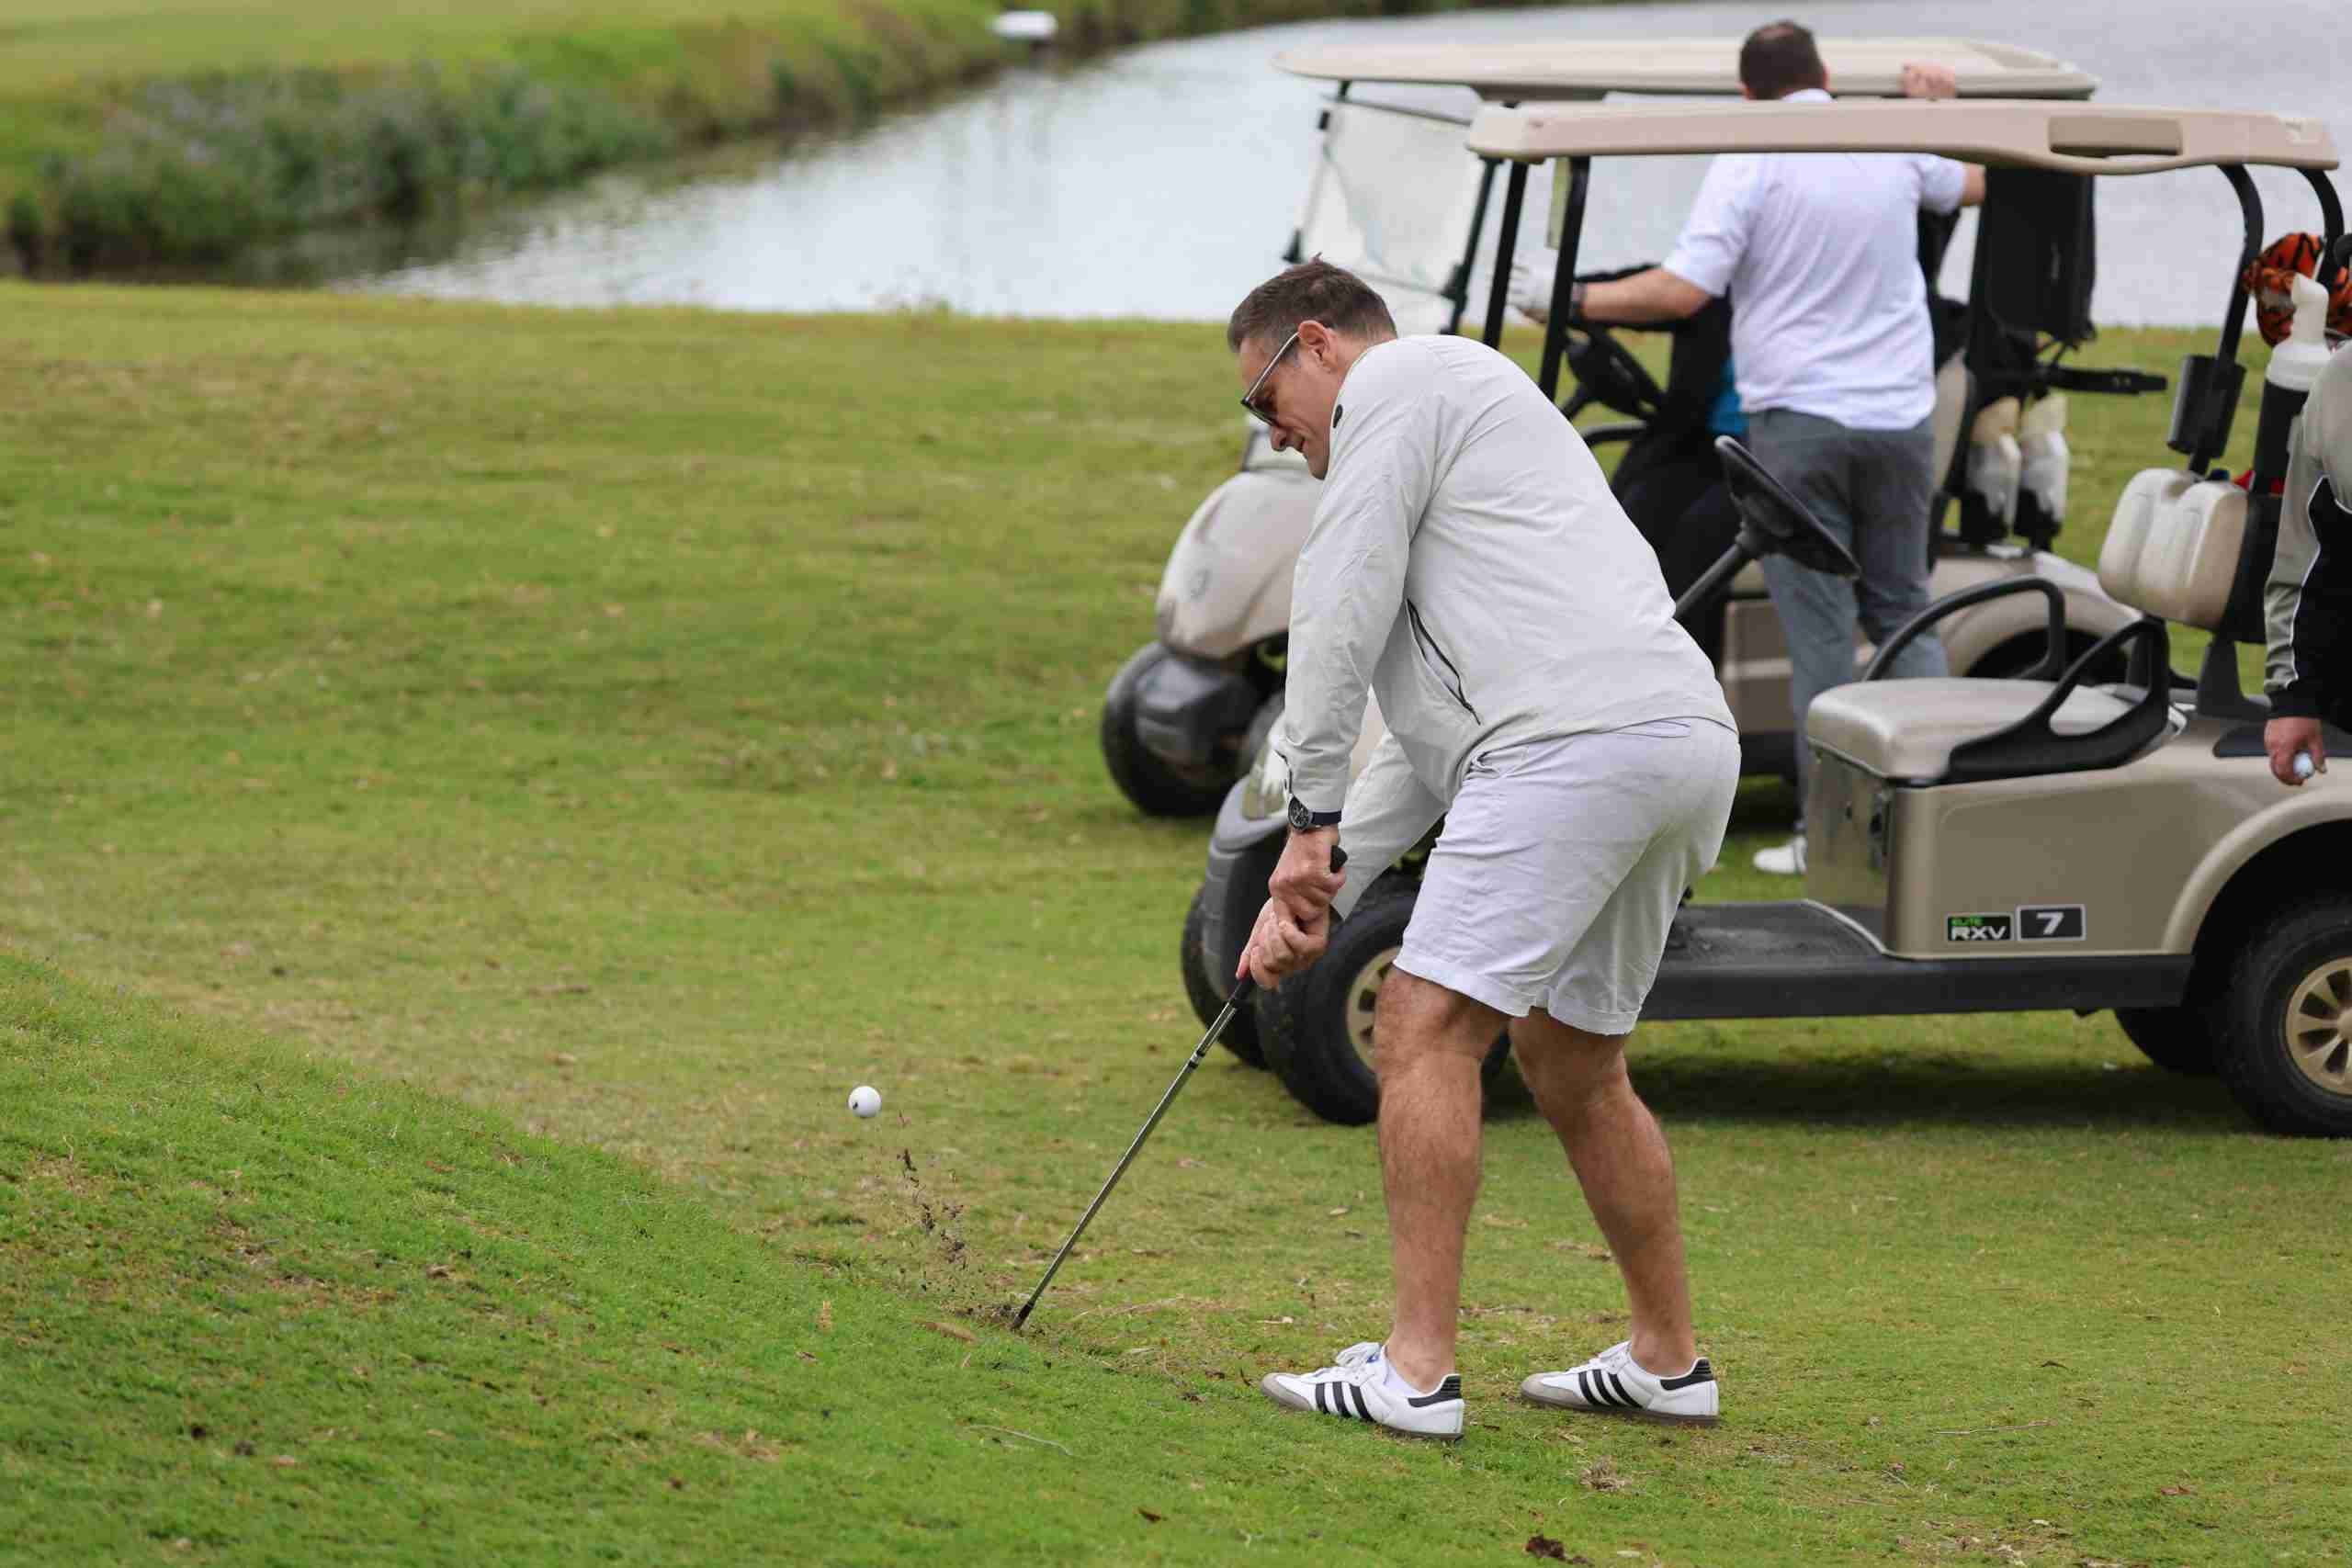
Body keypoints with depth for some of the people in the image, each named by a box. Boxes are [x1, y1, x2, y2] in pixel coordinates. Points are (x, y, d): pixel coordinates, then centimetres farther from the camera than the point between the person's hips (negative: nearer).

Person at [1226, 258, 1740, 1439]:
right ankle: (1667, 1361, 29)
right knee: (1571, 1061, 21)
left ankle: (1417, 1369, -14)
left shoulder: (1395, 382, 7)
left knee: (1428, 1024, -9)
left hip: (1580, 741, -10)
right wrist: (1327, 892, 24)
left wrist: (1310, 821, 0)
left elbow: (1340, 612, -3)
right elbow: (1432, 732, 32)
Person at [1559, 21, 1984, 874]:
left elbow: (1683, 290, -17)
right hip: (1899, 414, 4)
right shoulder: (1896, 144, 6)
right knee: (1903, 612, 15)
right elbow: (1975, 183, 27)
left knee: (1819, 630, -1)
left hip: (1798, 414, -4)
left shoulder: (1749, 164, -9)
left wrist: (1576, 301, -7)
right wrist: (1940, 110, 43)